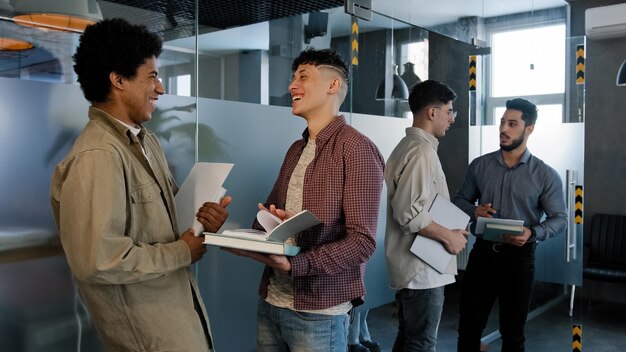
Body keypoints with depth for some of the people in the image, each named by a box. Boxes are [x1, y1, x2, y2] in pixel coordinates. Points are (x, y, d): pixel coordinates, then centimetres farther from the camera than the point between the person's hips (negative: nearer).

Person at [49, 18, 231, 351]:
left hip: (178, 302, 9)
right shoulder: (97, 156, -24)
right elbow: (97, 261, -30)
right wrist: (182, 252, -17)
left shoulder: (146, 139, 7)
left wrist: (200, 215, -5)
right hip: (144, 325, -9)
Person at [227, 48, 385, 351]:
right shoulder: (296, 150, 12)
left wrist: (294, 263, -25)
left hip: (318, 311, -7)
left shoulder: (356, 149, -12)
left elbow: (362, 241, -17)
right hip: (271, 300, 7)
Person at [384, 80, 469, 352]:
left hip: (411, 266, 10)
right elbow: (409, 214, -26)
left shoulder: (407, 146, 13)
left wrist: (449, 230, 13)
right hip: (422, 268, -10)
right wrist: (448, 236, -14)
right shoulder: (421, 151, -18)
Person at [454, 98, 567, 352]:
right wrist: (474, 211, -12)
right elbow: (460, 200, 10)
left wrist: (532, 233, -21)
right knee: (468, 328, 9)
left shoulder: (546, 175, -5)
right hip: (482, 253, 2)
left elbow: (560, 218, -2)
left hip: (519, 258, -2)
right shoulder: (479, 166, 2)